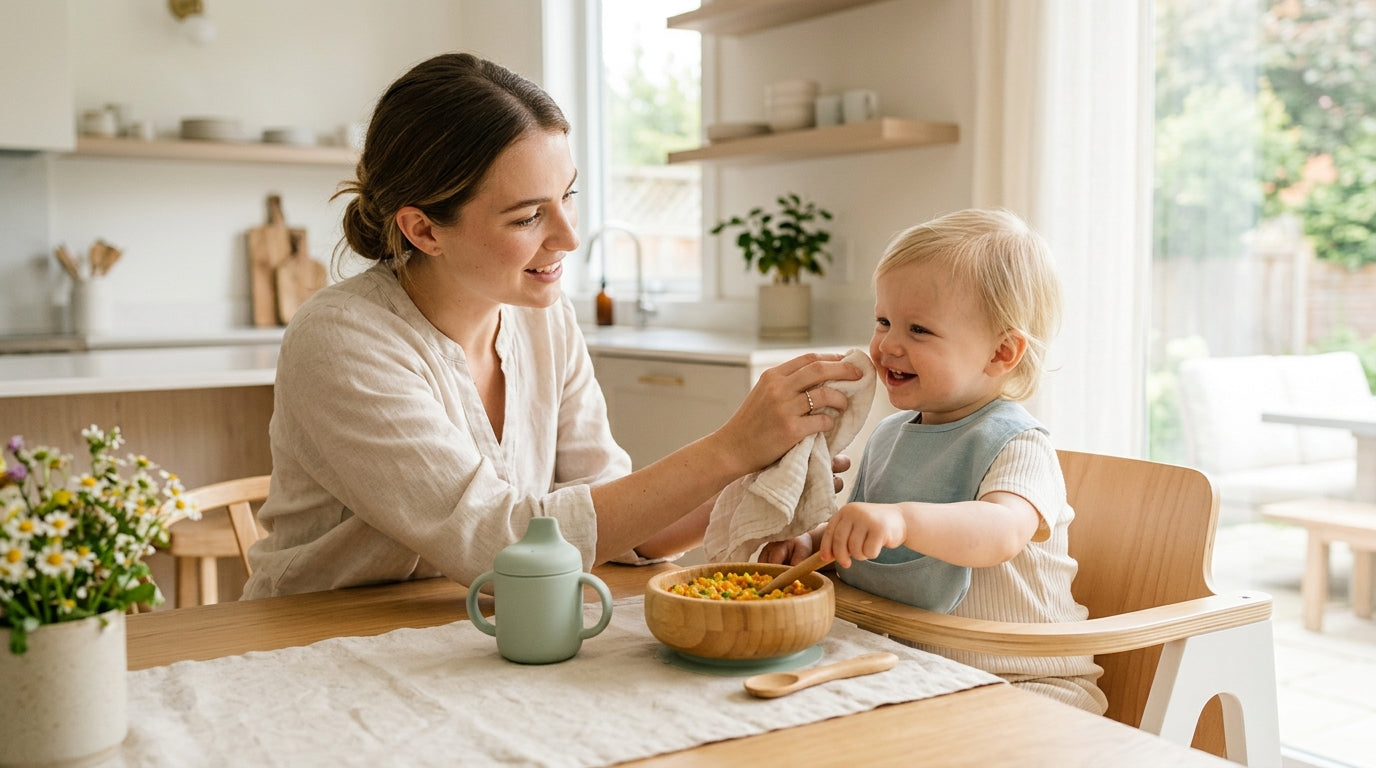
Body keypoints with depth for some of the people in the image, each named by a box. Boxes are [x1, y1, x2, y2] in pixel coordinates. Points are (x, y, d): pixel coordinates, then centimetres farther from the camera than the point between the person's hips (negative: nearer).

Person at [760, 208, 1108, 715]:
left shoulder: (1018, 446, -13)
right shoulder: (888, 436, 10)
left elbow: (1004, 532, -35)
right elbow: (856, 534, 23)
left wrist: (902, 520, -51)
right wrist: (811, 542, 1)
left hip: (1022, 686, -6)